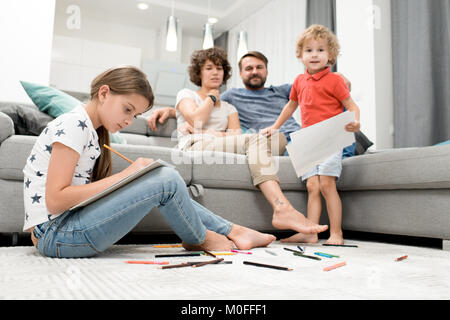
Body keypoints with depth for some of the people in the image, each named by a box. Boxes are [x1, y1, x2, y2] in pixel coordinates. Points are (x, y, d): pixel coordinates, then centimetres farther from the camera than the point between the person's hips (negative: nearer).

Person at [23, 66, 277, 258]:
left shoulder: (92, 129, 14)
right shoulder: (73, 124, -14)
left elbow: (84, 190, 9)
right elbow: (55, 200, -21)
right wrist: (125, 175, -19)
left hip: (70, 225, 9)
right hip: (54, 234, -9)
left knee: (165, 181, 4)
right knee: (167, 180, -19)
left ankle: (232, 231, 10)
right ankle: (200, 239, 7)